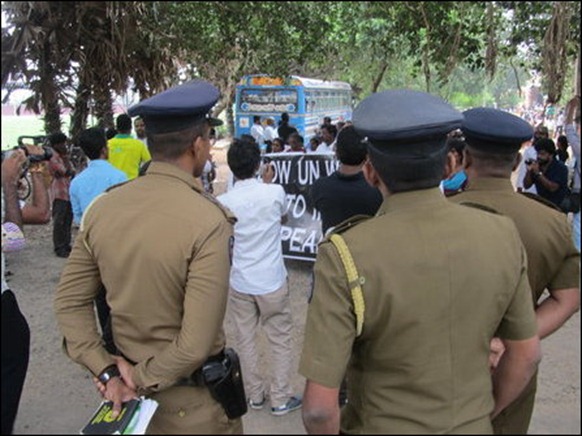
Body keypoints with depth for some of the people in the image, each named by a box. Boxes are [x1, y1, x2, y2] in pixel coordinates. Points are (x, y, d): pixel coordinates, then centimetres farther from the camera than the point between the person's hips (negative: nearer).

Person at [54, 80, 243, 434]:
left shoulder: (102, 208, -8)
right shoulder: (208, 222, -24)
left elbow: (70, 301, -1)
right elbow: (196, 344, -26)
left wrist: (105, 370, -2)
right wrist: (143, 379, -11)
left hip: (128, 390, 5)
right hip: (193, 403, -5)